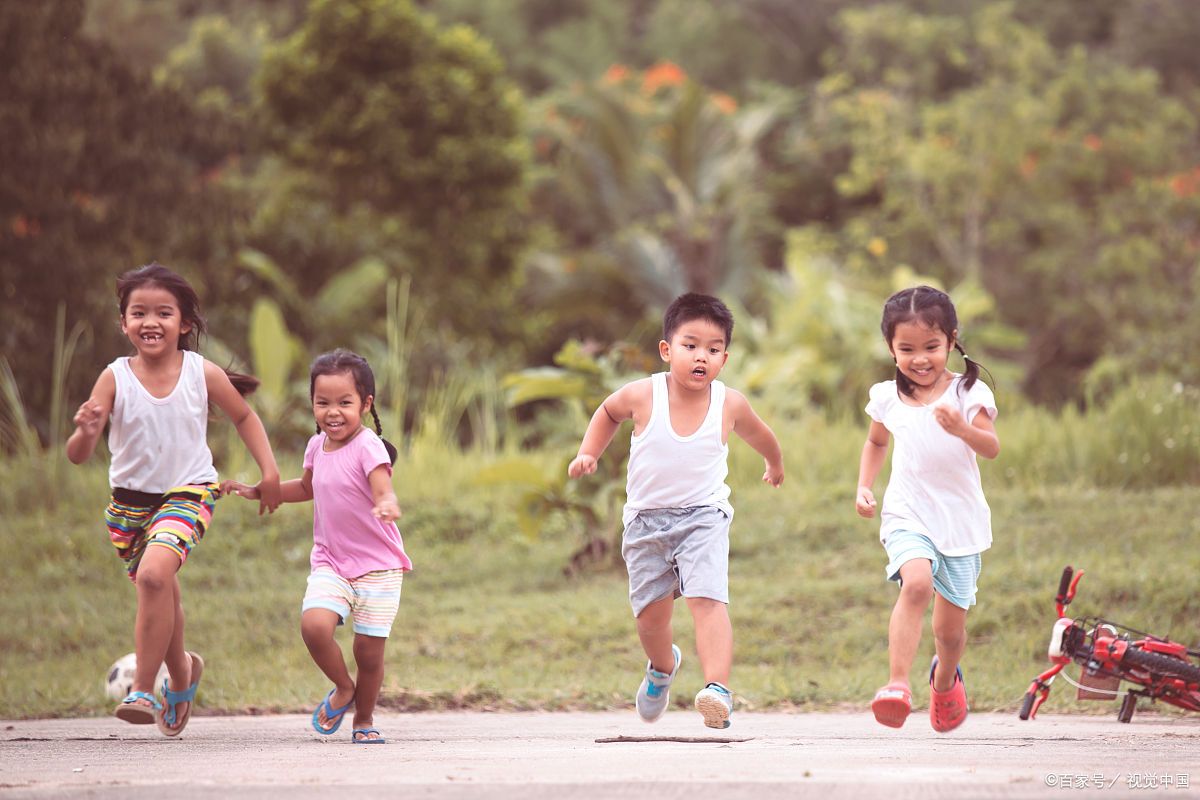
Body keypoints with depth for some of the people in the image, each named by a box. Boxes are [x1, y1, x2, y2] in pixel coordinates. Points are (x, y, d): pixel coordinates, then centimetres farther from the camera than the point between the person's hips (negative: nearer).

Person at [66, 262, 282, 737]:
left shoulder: (203, 374, -11)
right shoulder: (115, 378, -13)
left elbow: (244, 417, 9)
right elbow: (77, 456, -16)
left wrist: (269, 471, 1)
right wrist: (86, 433, -39)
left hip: (187, 494, -3)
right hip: (130, 500, 3)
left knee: (153, 573, -28)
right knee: (159, 593, 19)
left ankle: (144, 691, -21)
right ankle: (181, 671, 50)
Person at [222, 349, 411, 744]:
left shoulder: (368, 447, -15)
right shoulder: (317, 446, 6)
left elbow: (384, 492, -30)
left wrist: (387, 505, -54)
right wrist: (256, 492, 23)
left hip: (377, 565, -4)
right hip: (330, 563, 4)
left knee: (369, 651, -2)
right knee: (314, 623, -21)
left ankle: (364, 719, 25)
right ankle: (343, 689, 6)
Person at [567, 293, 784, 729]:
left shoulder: (730, 404, -9)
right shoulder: (642, 395, -13)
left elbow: (758, 434, 15)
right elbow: (608, 412, 12)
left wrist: (775, 465, 33)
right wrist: (588, 454, 0)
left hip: (703, 517, -1)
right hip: (646, 520, 1)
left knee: (708, 599, -21)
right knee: (650, 613, 9)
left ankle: (718, 688, -32)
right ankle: (662, 668, 42)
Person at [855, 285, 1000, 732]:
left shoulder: (968, 393, -4)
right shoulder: (888, 398, 5)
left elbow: (992, 448, -17)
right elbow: (876, 443, 25)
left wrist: (961, 429, -37)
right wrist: (864, 487, 10)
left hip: (961, 522, 0)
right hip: (908, 517, 0)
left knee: (950, 628, 8)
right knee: (917, 582, -31)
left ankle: (945, 678, 42)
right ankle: (898, 684, -36)